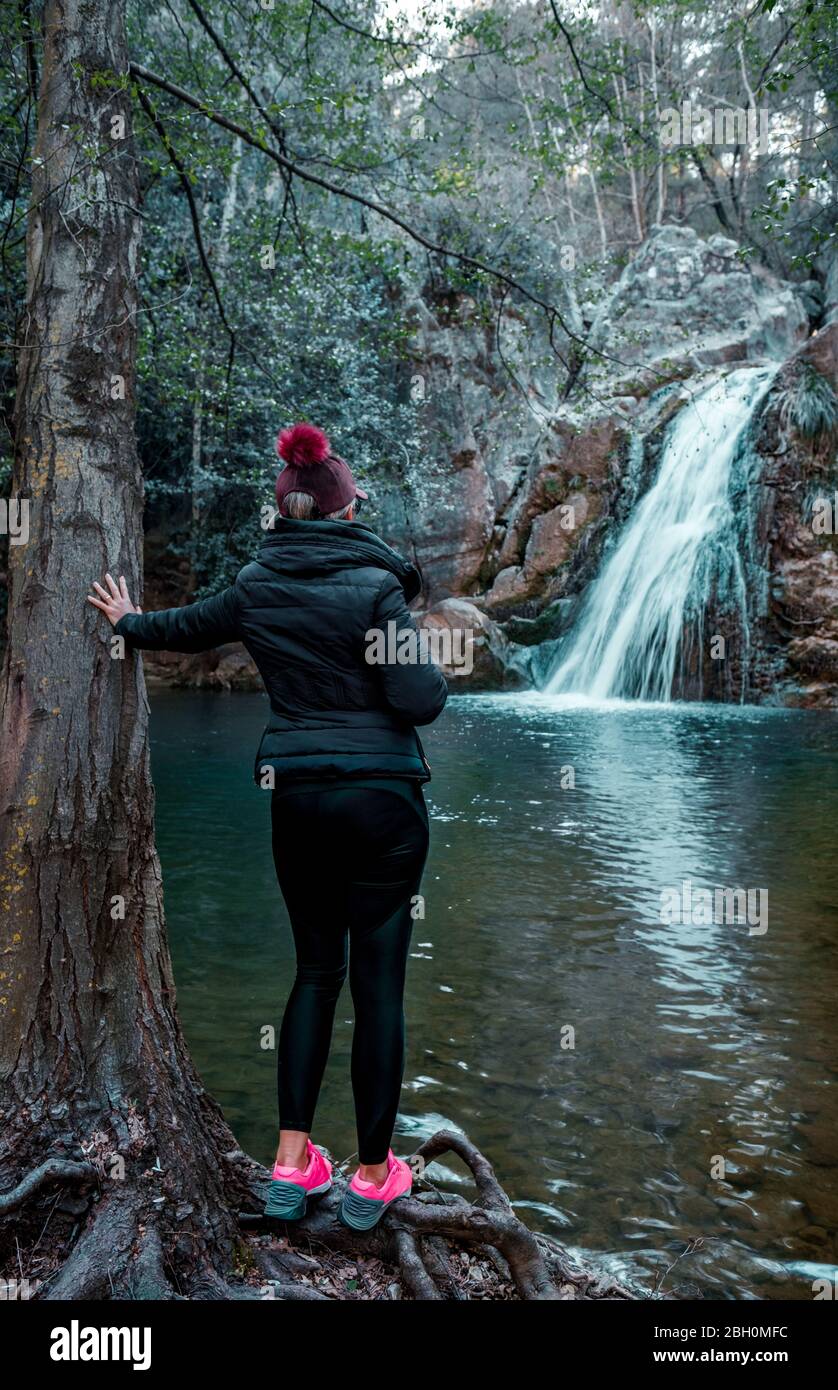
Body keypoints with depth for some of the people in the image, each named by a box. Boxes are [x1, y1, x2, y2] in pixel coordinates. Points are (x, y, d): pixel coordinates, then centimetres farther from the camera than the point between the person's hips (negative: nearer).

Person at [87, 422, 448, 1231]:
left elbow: (183, 626, 23)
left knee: (316, 968, 17)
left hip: (295, 795, 5)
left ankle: (290, 1164, 18)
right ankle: (372, 1176, 18)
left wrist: (127, 623, 44)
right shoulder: (374, 584, -11)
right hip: (380, 798, -4)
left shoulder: (256, 588, 4)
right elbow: (418, 700, -16)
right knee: (378, 980, 6)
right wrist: (438, 678, 7)